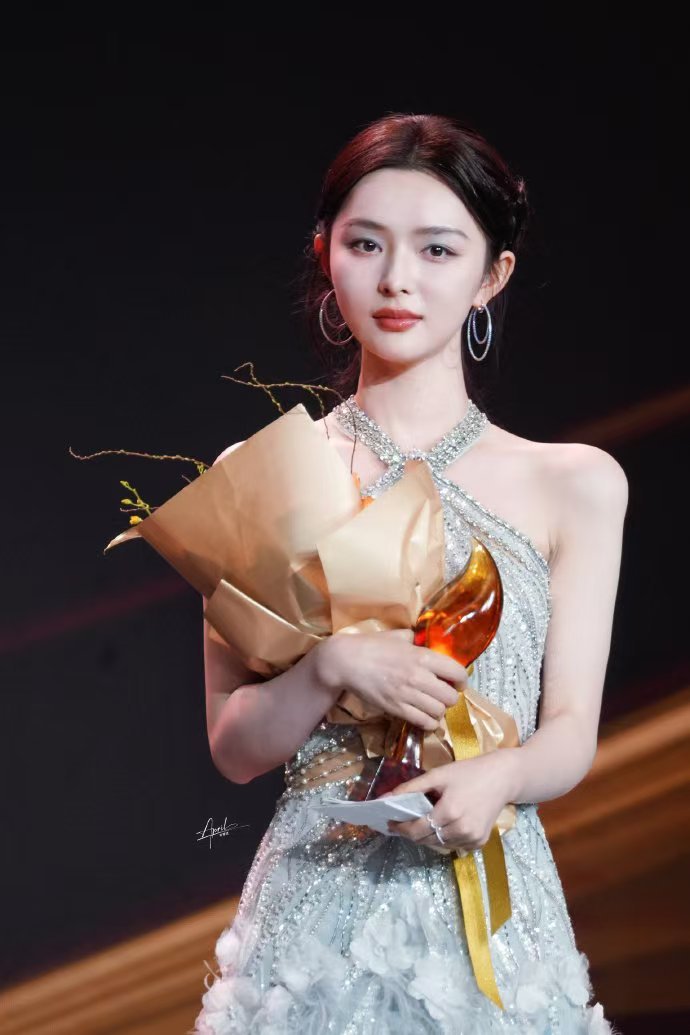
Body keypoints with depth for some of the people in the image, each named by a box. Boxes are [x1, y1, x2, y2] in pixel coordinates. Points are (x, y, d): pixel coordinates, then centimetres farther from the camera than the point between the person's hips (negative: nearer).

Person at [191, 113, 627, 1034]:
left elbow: (571, 733, 0)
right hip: (315, 898, 0)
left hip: (493, 912, 0)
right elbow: (233, 748, 1)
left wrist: (498, 776, -20)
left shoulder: (574, 484, 0)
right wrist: (332, 666, -17)